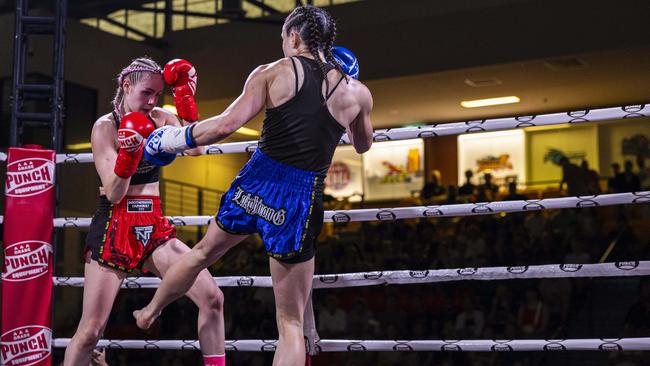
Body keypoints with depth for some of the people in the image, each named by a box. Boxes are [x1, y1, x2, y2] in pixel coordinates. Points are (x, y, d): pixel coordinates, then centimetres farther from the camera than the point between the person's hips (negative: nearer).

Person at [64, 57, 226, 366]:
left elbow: (194, 148, -9)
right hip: (113, 228, -4)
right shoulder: (105, 127, -6)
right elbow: (113, 194, -13)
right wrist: (127, 156, -30)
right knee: (90, 330, -7)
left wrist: (184, 96, -13)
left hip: (154, 227, 5)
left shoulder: (161, 119, 8)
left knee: (212, 298, -9)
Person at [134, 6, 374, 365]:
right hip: (299, 198, -1)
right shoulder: (357, 91, 5)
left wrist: (172, 138, 4)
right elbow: (362, 145, 24)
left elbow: (226, 124, -11)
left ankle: (149, 311, 55)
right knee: (290, 323, 6)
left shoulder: (273, 72, 0)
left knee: (203, 252, 33)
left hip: (256, 181, 1)